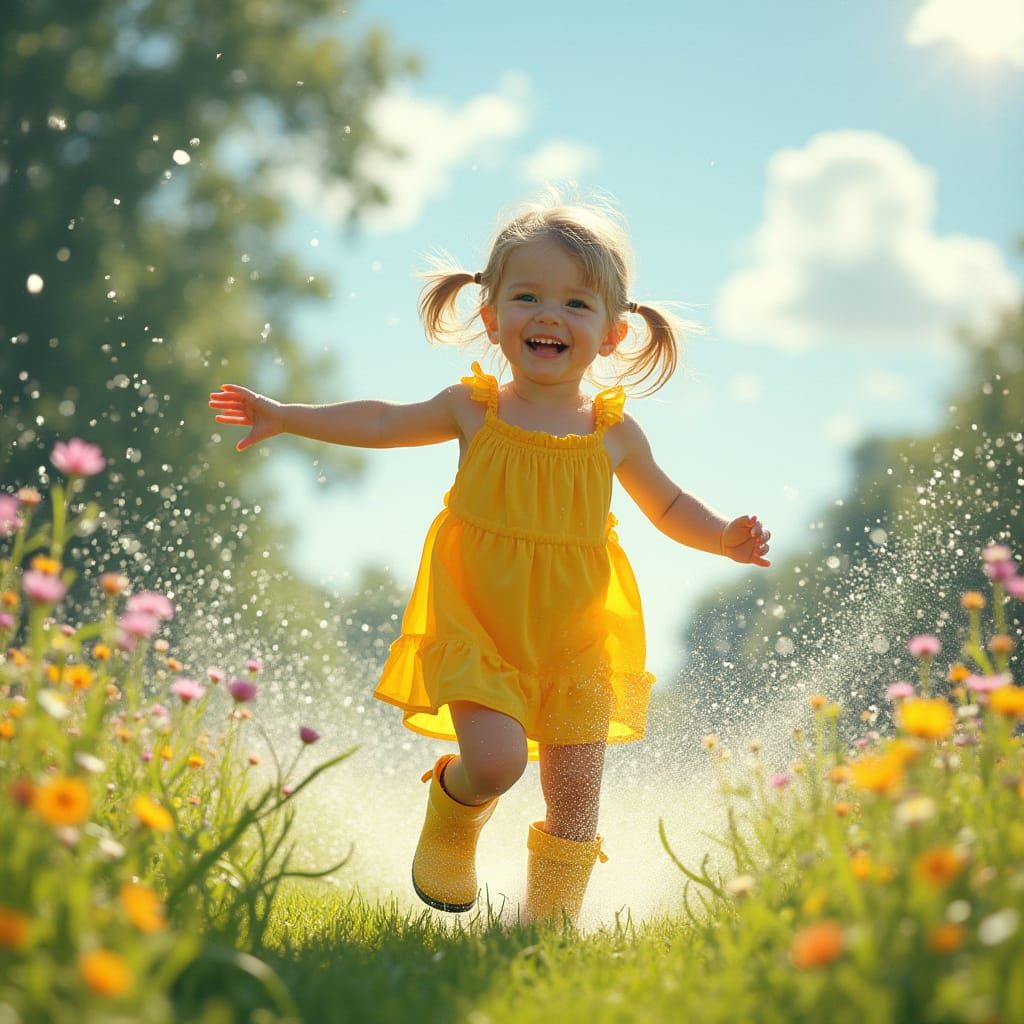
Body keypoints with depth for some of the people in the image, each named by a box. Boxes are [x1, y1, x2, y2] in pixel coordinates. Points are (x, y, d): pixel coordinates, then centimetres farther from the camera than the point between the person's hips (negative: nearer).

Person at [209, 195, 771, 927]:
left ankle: (552, 916, 21)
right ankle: (451, 823, 15)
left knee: (575, 790, 2)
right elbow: (382, 423, 14)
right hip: (478, 633, -2)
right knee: (496, 760, -20)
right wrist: (285, 417, 14)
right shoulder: (474, 412, -2)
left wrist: (725, 538, -3)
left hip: (574, 642, 2)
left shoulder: (613, 434, -1)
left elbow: (668, 505, 15)